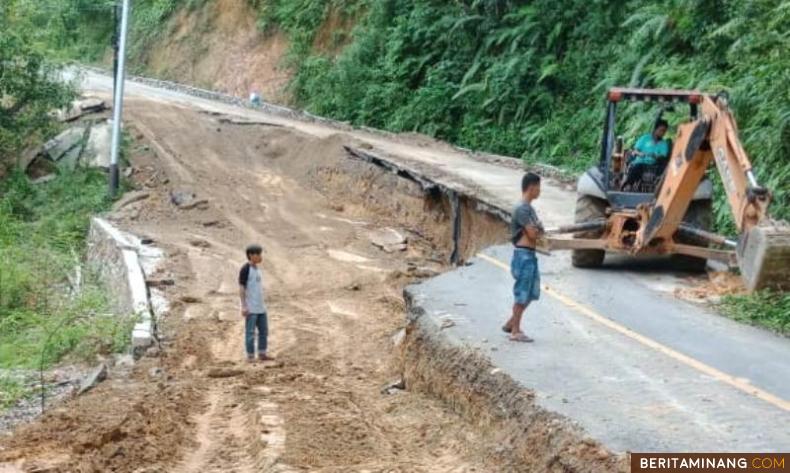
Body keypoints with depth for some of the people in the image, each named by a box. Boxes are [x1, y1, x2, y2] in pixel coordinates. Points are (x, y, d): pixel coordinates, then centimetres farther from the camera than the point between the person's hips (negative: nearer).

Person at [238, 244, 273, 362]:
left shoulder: (257, 268, 12)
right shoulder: (245, 269, -13)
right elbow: (241, 288, -14)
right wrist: (243, 306, -18)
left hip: (261, 307, 8)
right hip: (250, 308, -8)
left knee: (264, 331, 10)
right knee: (250, 332, -2)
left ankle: (262, 354, 18)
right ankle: (250, 356, 4)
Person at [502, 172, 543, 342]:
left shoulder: (529, 208, 15)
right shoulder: (522, 209, -16)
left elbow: (536, 231, 17)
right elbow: (532, 234, -19)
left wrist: (537, 231, -4)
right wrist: (539, 230, 1)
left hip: (530, 255, 10)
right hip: (523, 255, -10)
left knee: (531, 293, 15)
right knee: (522, 293, -3)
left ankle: (511, 324, 24)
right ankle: (515, 331, 5)